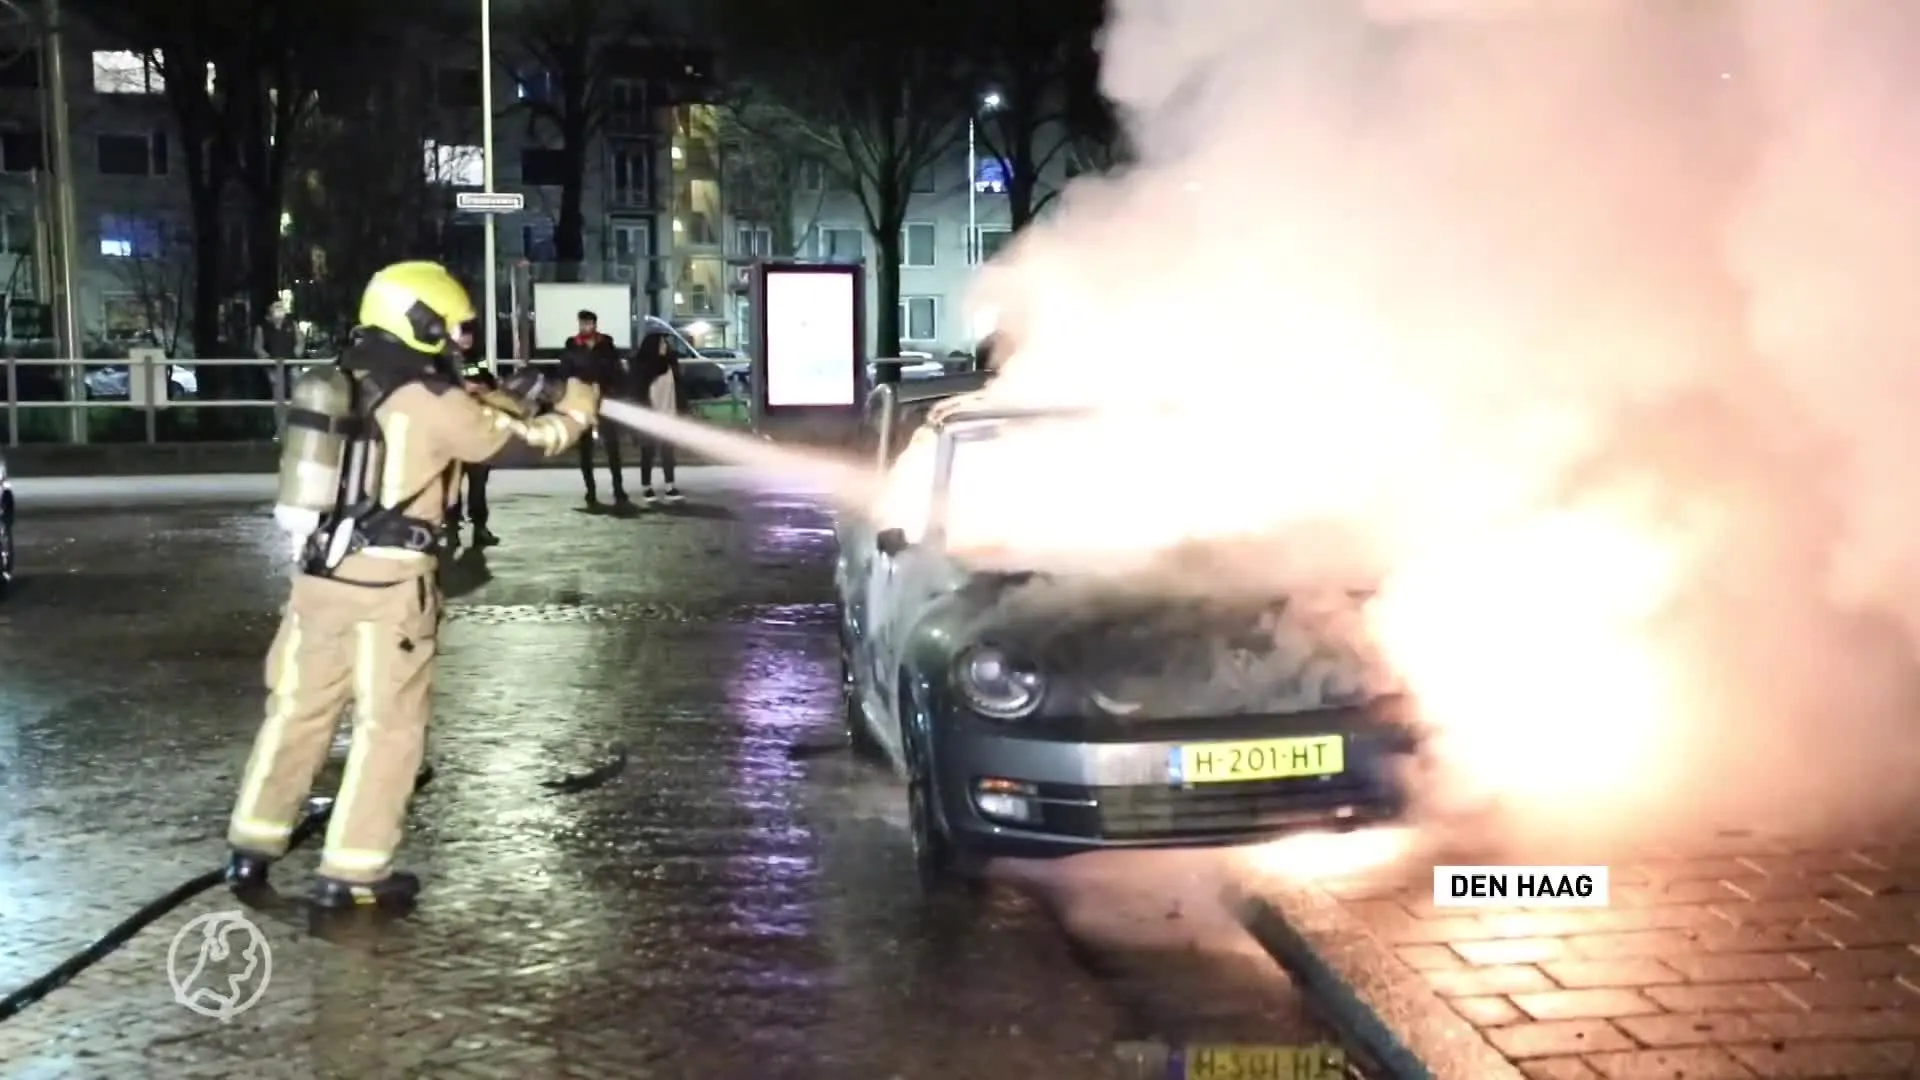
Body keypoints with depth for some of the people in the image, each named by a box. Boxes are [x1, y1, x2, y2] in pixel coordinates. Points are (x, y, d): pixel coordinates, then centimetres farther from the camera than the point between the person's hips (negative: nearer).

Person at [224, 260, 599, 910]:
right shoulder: (434, 403, -10)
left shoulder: (341, 384, 10)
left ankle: (251, 850, 25)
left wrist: (497, 402, 21)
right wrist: (575, 410, 17)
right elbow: (522, 438, -1)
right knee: (389, 725, 5)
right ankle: (352, 872, 7)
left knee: (298, 709, 17)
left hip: (320, 574, 7)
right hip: (388, 584, -7)